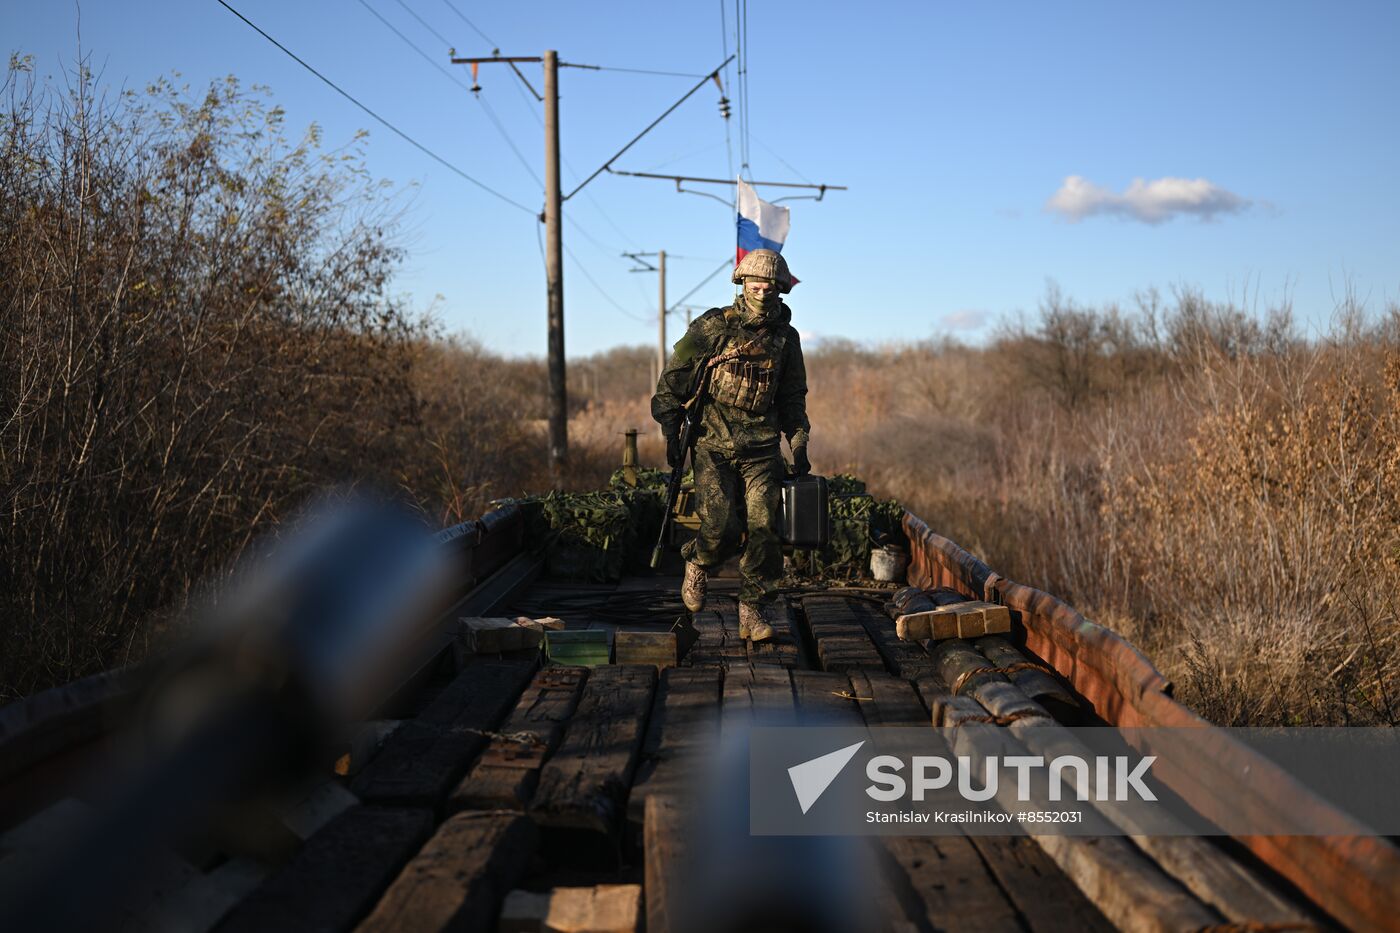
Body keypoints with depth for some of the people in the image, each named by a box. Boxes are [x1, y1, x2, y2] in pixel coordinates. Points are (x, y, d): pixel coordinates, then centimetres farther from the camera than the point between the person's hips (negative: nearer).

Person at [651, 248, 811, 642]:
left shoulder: (786, 338, 10)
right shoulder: (711, 327, -2)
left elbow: (793, 397, 20)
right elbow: (673, 380, 1)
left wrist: (799, 446, 12)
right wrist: (671, 433, -3)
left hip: (762, 449, 3)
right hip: (714, 446, -3)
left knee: (765, 528, -7)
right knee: (723, 527, -14)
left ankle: (754, 610, 5)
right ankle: (698, 564, 20)